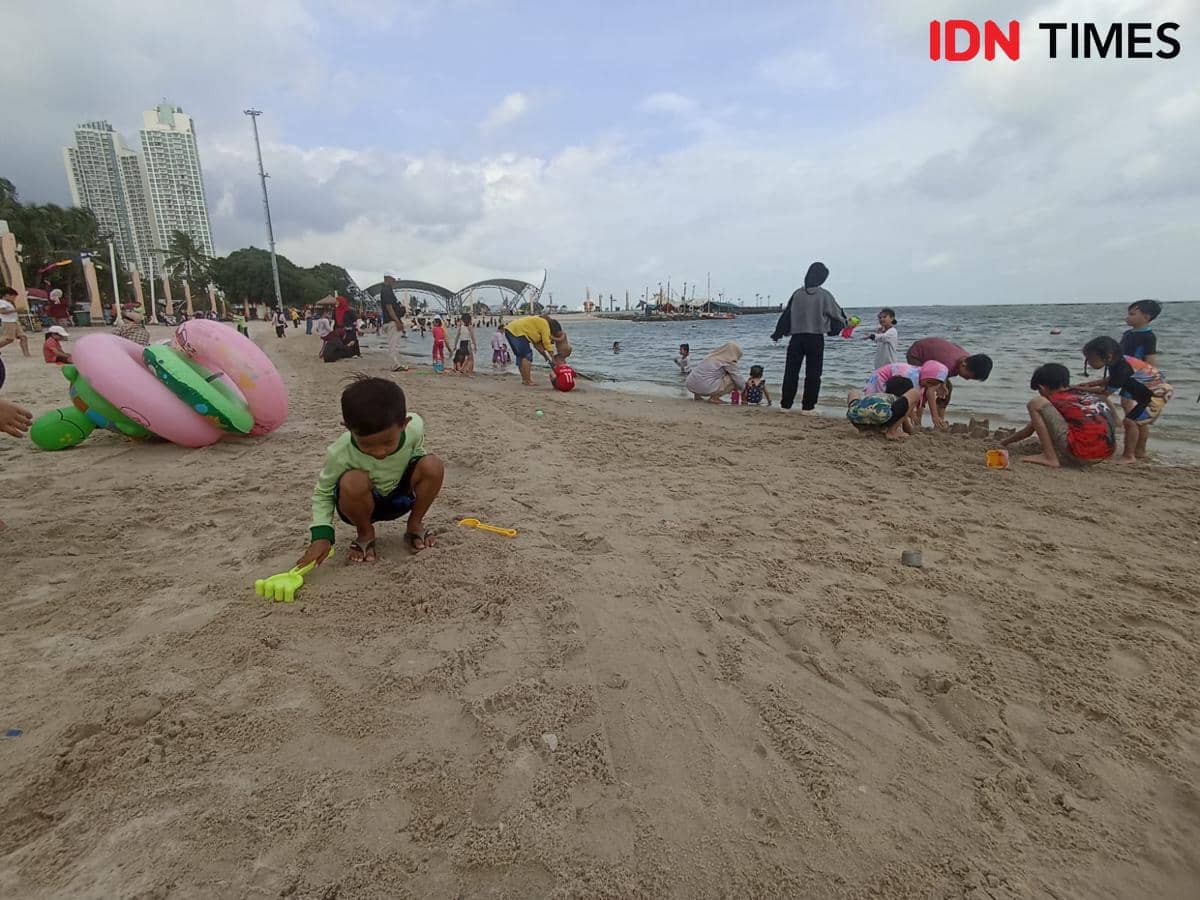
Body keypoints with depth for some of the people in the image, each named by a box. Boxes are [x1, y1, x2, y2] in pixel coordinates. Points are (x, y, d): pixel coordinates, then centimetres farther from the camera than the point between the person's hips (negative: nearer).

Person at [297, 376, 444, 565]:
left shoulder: (414, 427, -26)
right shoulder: (340, 454, -30)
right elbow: (322, 493, -12)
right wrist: (321, 535, -23)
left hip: (400, 496, 2)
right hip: (362, 505, -2)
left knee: (433, 466, -26)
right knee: (353, 481, -37)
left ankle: (415, 525, -1)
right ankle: (365, 534, -6)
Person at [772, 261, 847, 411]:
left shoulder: (797, 294, 2)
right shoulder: (824, 295, -4)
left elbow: (786, 314, 8)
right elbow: (837, 315, 6)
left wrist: (777, 333, 18)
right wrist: (844, 323, 28)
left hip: (796, 337, 2)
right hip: (816, 338, -2)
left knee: (791, 371, 8)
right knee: (813, 373, 4)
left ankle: (786, 403, 10)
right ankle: (808, 405, 3)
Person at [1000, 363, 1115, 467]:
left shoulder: (1055, 400, 4)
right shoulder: (1088, 394, 21)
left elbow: (1028, 431, 16)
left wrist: (1004, 442, 34)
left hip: (1080, 455, -7)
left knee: (1035, 404, -2)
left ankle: (1050, 458, -5)